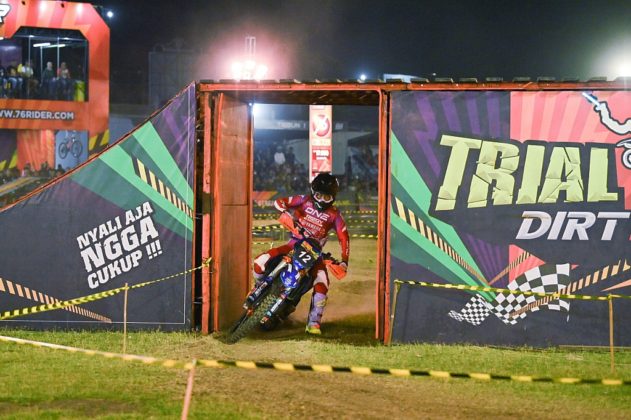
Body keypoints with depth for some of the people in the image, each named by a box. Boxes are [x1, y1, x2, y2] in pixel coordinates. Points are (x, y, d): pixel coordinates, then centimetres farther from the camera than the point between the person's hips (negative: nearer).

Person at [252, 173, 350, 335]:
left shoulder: (334, 215, -3)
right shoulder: (305, 201, -3)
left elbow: (343, 237, -6)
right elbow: (279, 202, -2)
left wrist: (344, 262, -18)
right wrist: (286, 214, -24)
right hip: (295, 244, 1)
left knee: (322, 284, -25)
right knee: (259, 263, -17)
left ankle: (314, 323, -12)